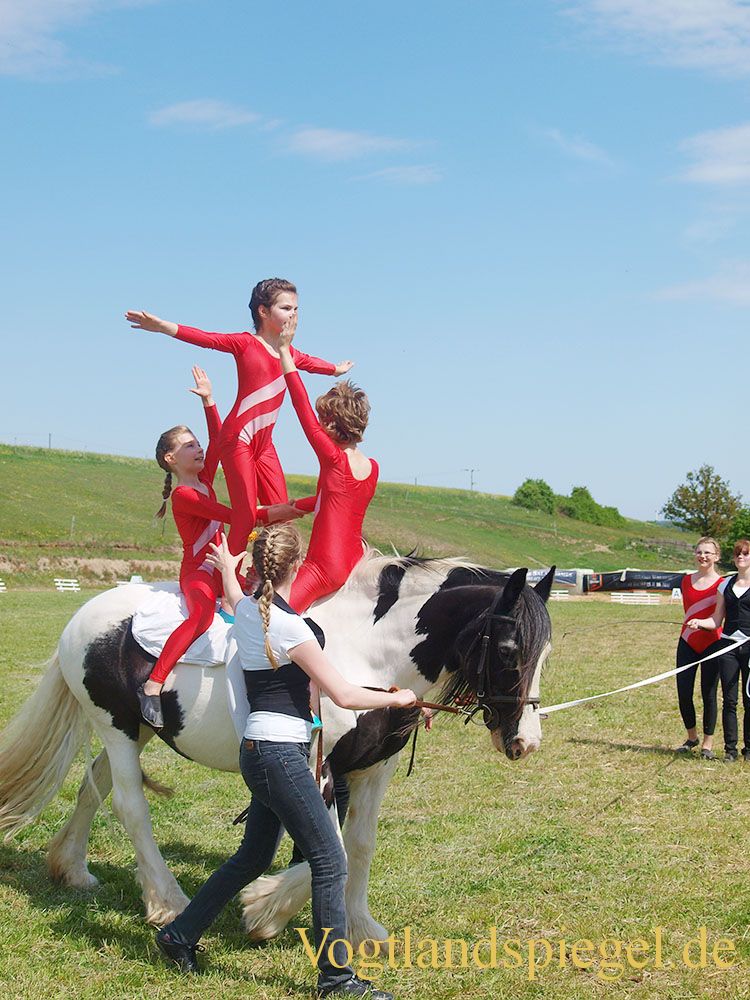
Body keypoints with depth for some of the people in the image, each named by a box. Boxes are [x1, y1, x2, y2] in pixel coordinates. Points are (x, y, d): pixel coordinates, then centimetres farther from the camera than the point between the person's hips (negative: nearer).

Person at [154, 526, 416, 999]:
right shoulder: (288, 626, -19)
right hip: (280, 753, -9)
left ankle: (181, 934, 30)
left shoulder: (247, 608, 6)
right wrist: (397, 699, -1)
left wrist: (227, 565, 56)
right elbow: (343, 695, -17)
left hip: (261, 751, 9)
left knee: (254, 856, 21)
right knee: (330, 861, -4)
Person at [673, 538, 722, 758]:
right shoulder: (686, 581, 8)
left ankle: (707, 744, 11)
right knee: (683, 693, 3)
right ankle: (692, 738, 22)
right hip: (688, 643, 4)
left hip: (712, 644, -4)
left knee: (709, 694, 0)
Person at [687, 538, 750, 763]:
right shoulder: (726, 584, 12)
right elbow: (717, 620, 11)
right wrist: (700, 622, -7)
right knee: (729, 700, 2)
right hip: (728, 644, 3)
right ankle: (730, 748, 8)